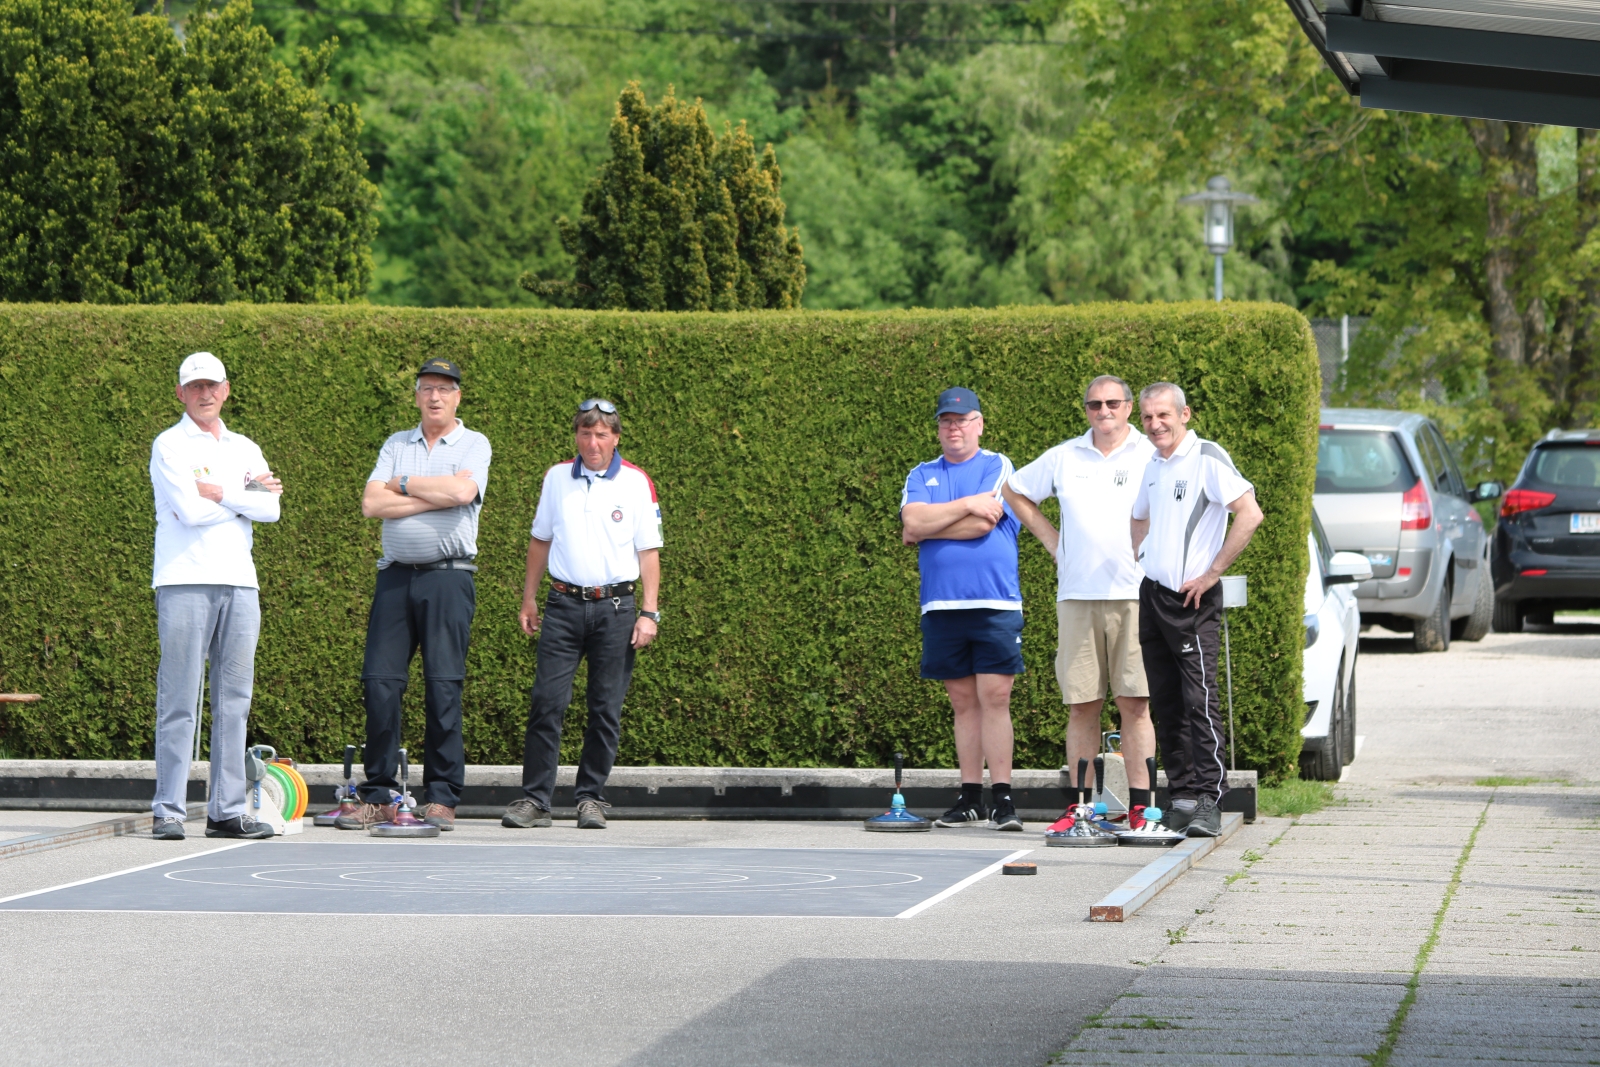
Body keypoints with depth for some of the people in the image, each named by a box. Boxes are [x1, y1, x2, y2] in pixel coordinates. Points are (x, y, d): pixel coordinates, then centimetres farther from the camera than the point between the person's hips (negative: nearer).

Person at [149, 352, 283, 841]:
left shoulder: (245, 448, 19)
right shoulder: (169, 446, 2)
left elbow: (271, 509, 4)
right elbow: (190, 511, -11)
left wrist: (219, 493, -6)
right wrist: (248, 495, 1)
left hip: (239, 581, 5)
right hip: (185, 581, -5)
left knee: (233, 701, 3)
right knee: (179, 702, -8)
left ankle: (227, 810, 5)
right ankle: (168, 812, -7)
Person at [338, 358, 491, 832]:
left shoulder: (474, 444, 6)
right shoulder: (396, 444, 16)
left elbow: (462, 490, -15)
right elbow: (371, 503, 1)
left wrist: (403, 484, -3)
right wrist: (435, 496, -6)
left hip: (448, 576, -3)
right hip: (396, 575, 3)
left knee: (443, 685, -6)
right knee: (380, 681, -3)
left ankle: (441, 798, -1)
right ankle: (378, 796, 2)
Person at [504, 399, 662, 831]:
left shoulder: (636, 483, 1)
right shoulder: (557, 478, 9)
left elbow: (648, 551, 2)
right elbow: (541, 540, 18)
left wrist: (649, 612, -4)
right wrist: (529, 598, 15)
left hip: (615, 607, -1)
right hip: (564, 604, 1)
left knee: (606, 709, 1)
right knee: (547, 702, -7)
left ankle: (591, 798, 11)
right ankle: (534, 799, -5)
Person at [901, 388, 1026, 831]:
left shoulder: (997, 466, 4)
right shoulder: (922, 475, 16)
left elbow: (983, 524, -10)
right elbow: (913, 521, -3)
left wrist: (927, 529, 0)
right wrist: (966, 504, -8)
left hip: (994, 604, -4)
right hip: (941, 606, 4)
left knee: (995, 698, -8)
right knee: (963, 701, 6)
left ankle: (1001, 798, -8)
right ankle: (969, 798, 9)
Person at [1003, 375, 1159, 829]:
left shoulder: (1150, 456, 3)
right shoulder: (1064, 458, 12)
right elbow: (1016, 490, 25)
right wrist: (1050, 538, 16)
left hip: (1134, 595, -3)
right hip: (1077, 595, 3)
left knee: (1135, 703, -5)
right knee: (1081, 704, 2)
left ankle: (1139, 805, -4)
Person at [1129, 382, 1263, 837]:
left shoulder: (1207, 457, -9)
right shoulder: (1152, 466, 15)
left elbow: (1250, 514, -18)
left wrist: (1211, 574, -16)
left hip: (1192, 599, -8)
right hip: (1151, 595, 8)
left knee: (1199, 698, -12)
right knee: (1166, 703, 8)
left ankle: (1208, 801, -13)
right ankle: (1181, 797, 12)